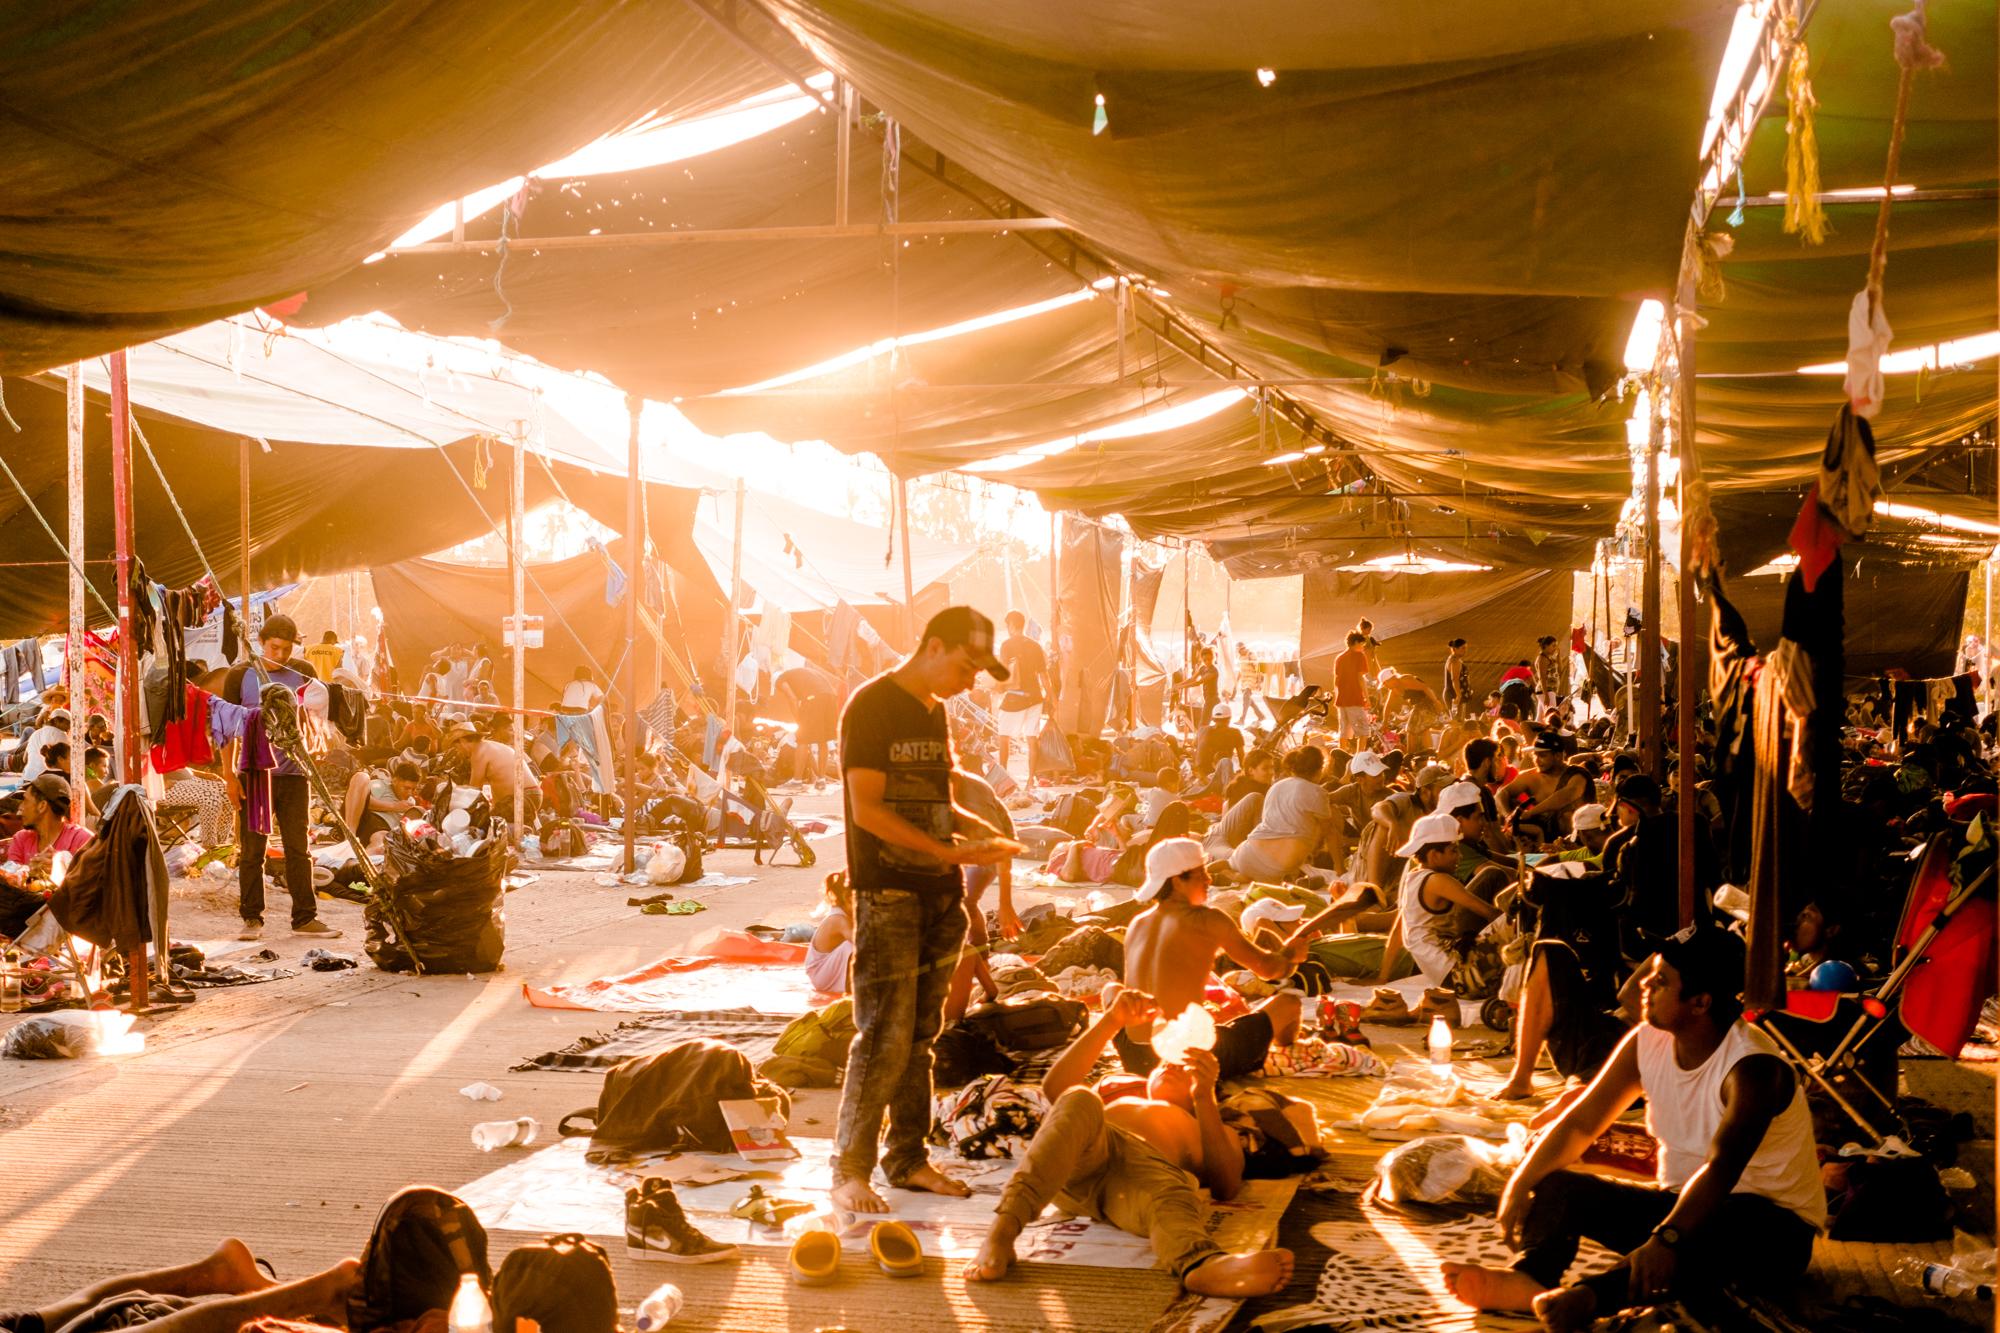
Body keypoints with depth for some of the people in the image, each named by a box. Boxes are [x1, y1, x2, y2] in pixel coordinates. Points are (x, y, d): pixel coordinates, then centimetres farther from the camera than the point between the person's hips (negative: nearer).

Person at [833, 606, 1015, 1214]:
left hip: (939, 894, 8)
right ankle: (850, 1169, -1)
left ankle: (907, 1158, 18)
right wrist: (948, 851, -19)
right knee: (885, 1036, -9)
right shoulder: (871, 706, -9)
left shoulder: (935, 711, 16)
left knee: (921, 1035, 11)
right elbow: (867, 809, -16)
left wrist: (979, 830, 5)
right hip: (887, 892, -8)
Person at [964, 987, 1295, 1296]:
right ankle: (1001, 1232, -51)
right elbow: (1053, 1088, 22)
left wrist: (1206, 1097, 6)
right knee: (1079, 1100, -34)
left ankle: (1203, 1267, -75)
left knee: (1173, 1197, -38)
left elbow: (1226, 1187, 15)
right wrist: (1110, 1022, 15)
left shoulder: (1217, 1132, 39)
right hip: (1076, 1164, 1)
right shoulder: (1117, 1090, 44)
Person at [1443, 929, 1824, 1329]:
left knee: (1713, 1225, -43)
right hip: (1680, 1201, 7)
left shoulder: (1752, 1067, -23)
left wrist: (1666, 1239, -53)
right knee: (1557, 1187, -10)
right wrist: (1520, 1184, -15)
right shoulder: (1647, 1042, -1)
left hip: (1771, 1228, -7)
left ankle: (1590, 1297, -62)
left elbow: (1721, 1168, -38)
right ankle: (1527, 1278, -41)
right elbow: (1581, 1122, 0)